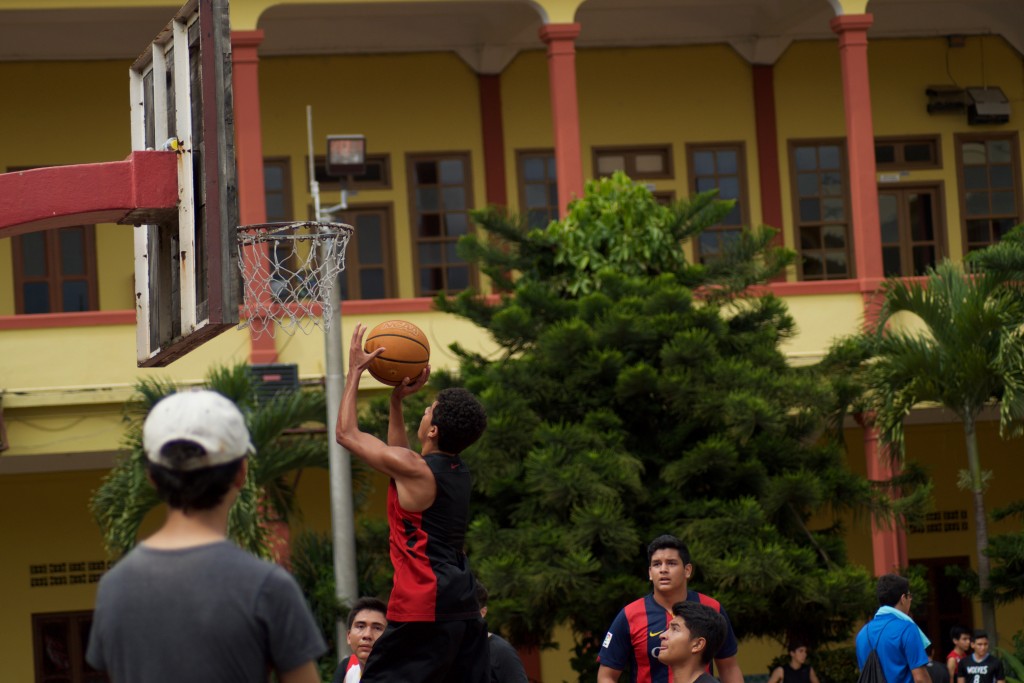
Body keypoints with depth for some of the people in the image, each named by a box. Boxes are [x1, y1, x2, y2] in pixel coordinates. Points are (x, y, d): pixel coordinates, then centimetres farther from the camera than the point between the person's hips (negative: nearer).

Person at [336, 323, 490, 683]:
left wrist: (355, 371, 9)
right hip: (464, 609, 9)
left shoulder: (414, 469, -12)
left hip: (424, 607, -9)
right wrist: (397, 400, 27)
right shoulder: (458, 471, 12)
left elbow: (347, 433, 1)